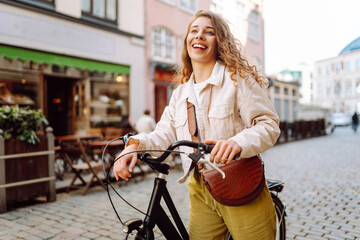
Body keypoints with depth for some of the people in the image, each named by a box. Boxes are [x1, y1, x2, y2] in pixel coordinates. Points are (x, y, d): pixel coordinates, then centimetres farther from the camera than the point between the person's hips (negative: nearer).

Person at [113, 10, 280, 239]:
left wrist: (238, 142, -31)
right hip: (201, 192, 5)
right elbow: (165, 134, 8)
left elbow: (268, 124, -11)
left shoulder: (237, 78, -5)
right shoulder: (180, 93, 13)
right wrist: (135, 144, -13)